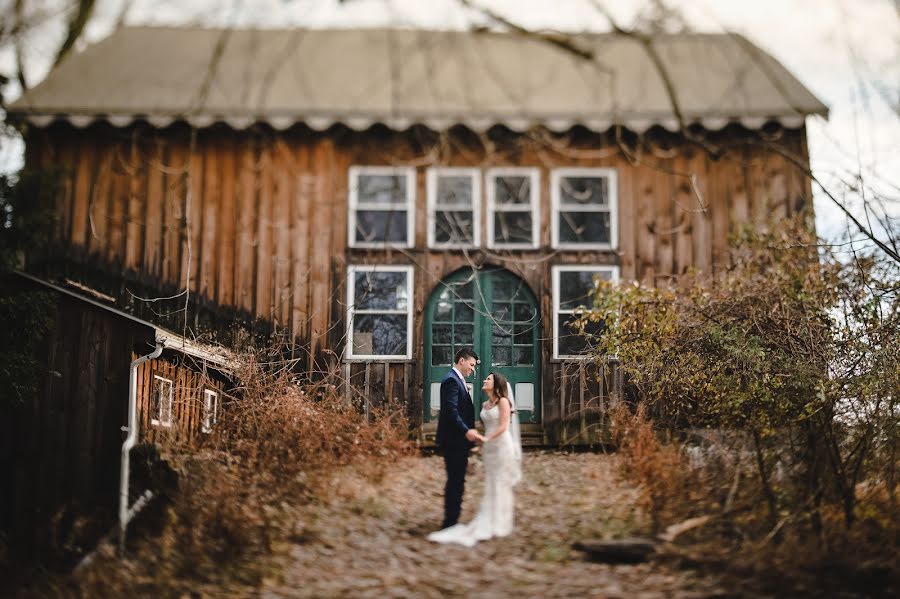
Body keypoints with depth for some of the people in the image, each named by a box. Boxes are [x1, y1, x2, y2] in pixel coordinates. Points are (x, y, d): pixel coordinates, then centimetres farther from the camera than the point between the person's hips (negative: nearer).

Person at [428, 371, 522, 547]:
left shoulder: (503, 401, -8)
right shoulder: (485, 404, 12)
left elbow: (503, 427, -15)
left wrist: (486, 438, -20)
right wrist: (483, 444, 12)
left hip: (502, 447, -7)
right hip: (489, 448, 7)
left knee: (501, 485, -1)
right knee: (490, 487, 8)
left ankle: (500, 525, 6)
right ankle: (487, 525, 12)